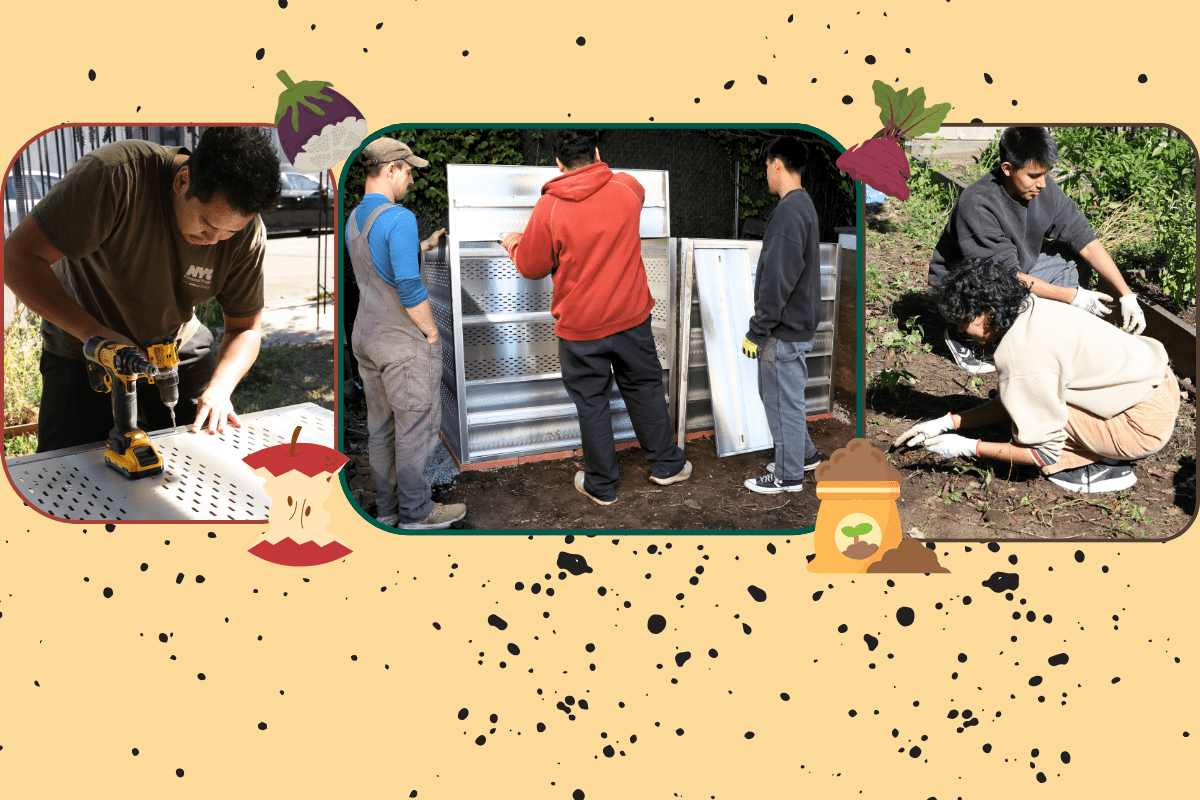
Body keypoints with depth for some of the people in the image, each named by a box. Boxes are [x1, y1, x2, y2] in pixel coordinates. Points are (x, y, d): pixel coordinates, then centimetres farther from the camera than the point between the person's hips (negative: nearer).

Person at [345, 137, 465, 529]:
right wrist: (432, 332, -12)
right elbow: (409, 287, -23)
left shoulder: (353, 218, 9)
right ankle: (416, 511, 12)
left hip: (366, 338, 9)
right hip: (404, 344, -9)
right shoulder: (399, 218, -19)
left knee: (380, 426, 15)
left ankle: (387, 507, 24)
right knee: (415, 428, 3)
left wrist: (425, 245, 25)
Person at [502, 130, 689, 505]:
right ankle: (666, 464, 32)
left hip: (580, 327, -3)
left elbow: (532, 267, -5)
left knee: (591, 403, 10)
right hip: (632, 317, 3)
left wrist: (514, 244, 16)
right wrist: (600, 174, 36)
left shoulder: (549, 207, -15)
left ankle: (602, 485, 22)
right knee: (645, 389, 19)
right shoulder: (627, 189, -5)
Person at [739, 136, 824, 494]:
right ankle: (804, 454, 36)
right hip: (798, 323, 10)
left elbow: (777, 281, -24)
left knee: (783, 400, 2)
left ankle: (787, 476, 14)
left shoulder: (789, 211, -21)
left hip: (785, 331, -10)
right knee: (777, 393, 22)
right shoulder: (804, 205, 12)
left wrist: (757, 331, -19)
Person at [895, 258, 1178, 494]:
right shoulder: (1031, 307, 1)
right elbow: (1012, 404, 10)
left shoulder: (1021, 356, -27)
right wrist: (947, 423, 6)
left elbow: (1046, 453, -18)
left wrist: (968, 448, -14)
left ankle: (1101, 469, 0)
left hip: (1145, 425, -9)